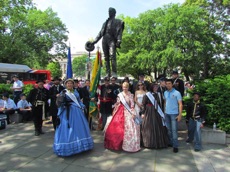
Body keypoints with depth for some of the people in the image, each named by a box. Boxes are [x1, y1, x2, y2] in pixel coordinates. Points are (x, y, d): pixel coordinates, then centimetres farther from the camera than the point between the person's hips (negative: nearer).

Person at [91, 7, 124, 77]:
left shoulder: (117, 22, 13)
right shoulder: (105, 23, 29)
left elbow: (119, 31, 0)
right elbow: (101, 33, 27)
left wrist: (119, 41, -16)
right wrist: (95, 41, 20)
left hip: (112, 40, -5)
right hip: (104, 40, 5)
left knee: (112, 56, -21)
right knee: (106, 58, -1)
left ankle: (114, 73, -23)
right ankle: (108, 74, -1)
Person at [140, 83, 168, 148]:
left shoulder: (157, 94, 7)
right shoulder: (147, 95, -8)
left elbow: (159, 104, 14)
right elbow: (143, 104, -7)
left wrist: (161, 112, 12)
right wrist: (142, 113, -10)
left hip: (157, 113, 5)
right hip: (149, 113, -5)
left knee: (158, 127, 8)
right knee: (149, 128, 2)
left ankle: (158, 142, 24)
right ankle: (150, 143, 16)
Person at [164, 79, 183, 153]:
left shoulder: (177, 93, -8)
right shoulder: (165, 93, 7)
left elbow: (180, 104, -8)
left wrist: (180, 114, -14)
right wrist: (164, 111, 6)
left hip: (174, 114, -5)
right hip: (166, 113, 5)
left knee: (174, 130, -4)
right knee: (168, 129, 12)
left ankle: (175, 146, 4)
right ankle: (170, 143, 25)